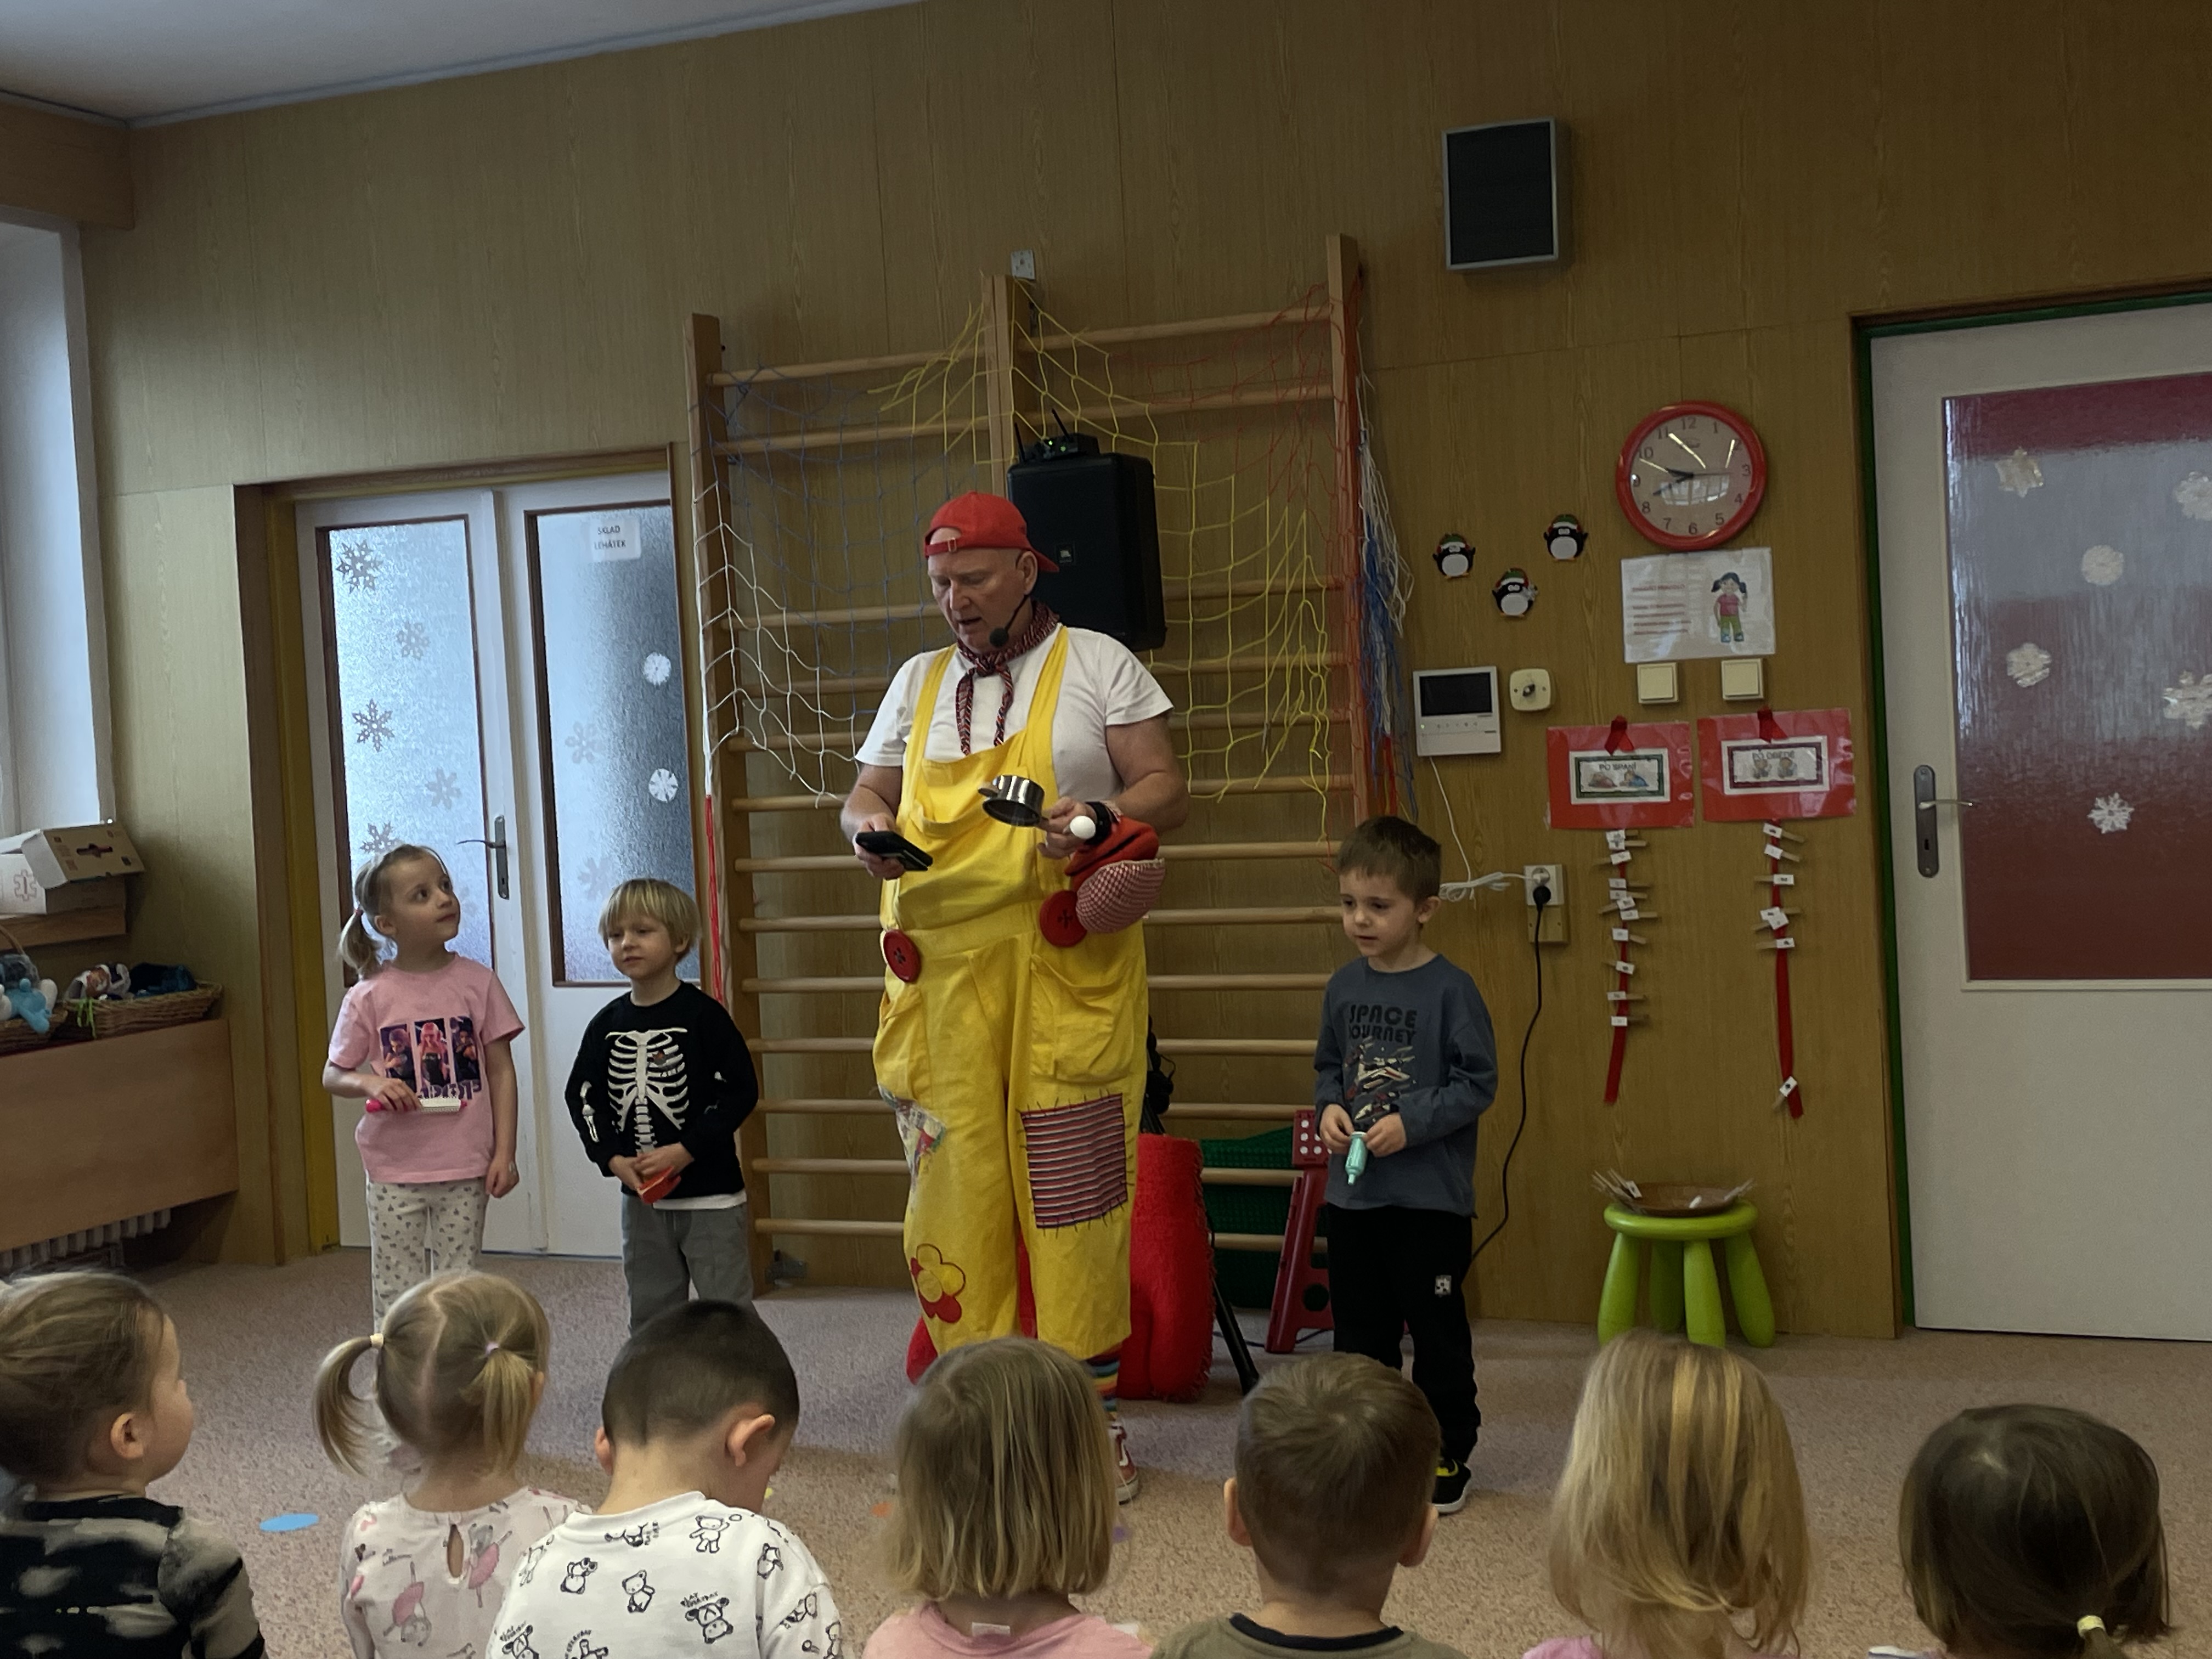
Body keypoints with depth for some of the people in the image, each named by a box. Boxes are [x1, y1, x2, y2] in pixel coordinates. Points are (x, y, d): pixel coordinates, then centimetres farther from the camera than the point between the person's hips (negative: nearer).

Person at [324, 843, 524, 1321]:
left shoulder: (477, 982, -3)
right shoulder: (369, 998, -5)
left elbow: (501, 1071, 1)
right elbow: (333, 1075, 4)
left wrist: (504, 1152, -4)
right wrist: (371, 1084, -18)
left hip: (465, 1169, 1)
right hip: (395, 1173, -1)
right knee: (396, 1300, 7)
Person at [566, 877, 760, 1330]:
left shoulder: (702, 1015, -9)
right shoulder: (607, 1025, 6)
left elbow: (740, 1092, -11)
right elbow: (582, 1097, 8)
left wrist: (684, 1151, -16)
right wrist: (613, 1160, -6)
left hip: (711, 1194, -5)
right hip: (641, 1197, 5)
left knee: (727, 1310, 0)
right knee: (650, 1312, 14)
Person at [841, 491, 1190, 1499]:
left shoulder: (1095, 664, 7)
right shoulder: (919, 682, 18)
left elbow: (1166, 790, 3)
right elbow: (867, 792, 21)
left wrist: (1100, 818, -17)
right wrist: (868, 827, -2)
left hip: (1068, 965, -3)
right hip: (941, 969, 3)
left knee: (1075, 1188, -3)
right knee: (954, 1186, 0)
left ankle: (1089, 1413, 8)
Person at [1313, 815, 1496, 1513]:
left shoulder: (1449, 989, -12)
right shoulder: (1344, 986, 5)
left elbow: (1478, 1082, -11)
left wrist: (1410, 1123, -20)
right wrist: (1329, 1108, -2)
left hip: (1431, 1197, -5)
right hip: (1352, 1192, 6)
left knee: (1439, 1334, 5)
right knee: (1360, 1330, 14)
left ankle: (1447, 1459, 18)